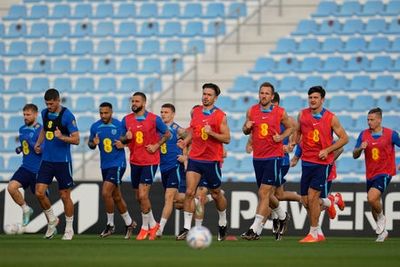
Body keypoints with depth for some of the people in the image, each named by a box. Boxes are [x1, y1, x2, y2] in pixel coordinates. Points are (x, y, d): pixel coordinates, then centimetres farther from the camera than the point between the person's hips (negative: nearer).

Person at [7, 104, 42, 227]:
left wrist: (29, 142, -26)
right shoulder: (22, 129, 10)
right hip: (26, 167, 6)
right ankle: (26, 209, 4)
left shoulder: (40, 130, -12)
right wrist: (20, 148, 7)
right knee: (11, 187, -17)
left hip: (38, 170, -6)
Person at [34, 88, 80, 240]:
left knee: (65, 196, 1)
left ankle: (69, 229, 15)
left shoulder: (67, 116, -12)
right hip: (46, 160, 5)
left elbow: (76, 140, -13)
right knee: (39, 192, -4)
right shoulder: (45, 113, 6)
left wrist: (62, 137, -29)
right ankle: (52, 220, 17)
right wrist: (38, 143, 13)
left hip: (63, 161, -5)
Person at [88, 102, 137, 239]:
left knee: (106, 193, -17)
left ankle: (110, 224, -2)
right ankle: (129, 223, 29)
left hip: (117, 164, -6)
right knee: (117, 197, 13)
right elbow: (90, 144, 14)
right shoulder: (95, 127, 5)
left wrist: (123, 144, -16)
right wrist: (93, 143, -8)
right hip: (105, 165, 6)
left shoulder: (119, 125, -7)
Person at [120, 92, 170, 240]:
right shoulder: (126, 120, 5)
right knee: (139, 197, 11)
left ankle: (145, 227, 1)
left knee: (143, 195, -13)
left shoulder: (154, 119, -6)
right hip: (134, 162, 5)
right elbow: (122, 140, 15)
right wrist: (126, 138, -8)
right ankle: (153, 224, 28)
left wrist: (156, 146, -9)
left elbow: (167, 134, 4)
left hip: (150, 161, -5)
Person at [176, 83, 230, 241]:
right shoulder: (195, 111, 8)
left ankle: (223, 223, 34)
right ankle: (186, 228, -10)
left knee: (216, 194, 10)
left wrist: (211, 133, -22)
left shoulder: (220, 116, -6)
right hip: (195, 157, 3)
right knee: (189, 192, -10)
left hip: (212, 160, -3)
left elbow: (227, 138, -8)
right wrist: (186, 141, 5)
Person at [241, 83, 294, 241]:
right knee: (266, 194, 14)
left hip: (274, 157, -5)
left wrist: (281, 137, -6)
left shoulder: (280, 112, -2)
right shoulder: (251, 111, 5)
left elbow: (290, 127, 12)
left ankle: (254, 230, -15)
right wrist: (247, 128, -7)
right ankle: (282, 216, 42)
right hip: (257, 157, 5)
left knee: (264, 193, -13)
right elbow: (246, 131, 17)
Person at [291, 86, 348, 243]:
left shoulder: (330, 118, -6)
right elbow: (297, 131, 22)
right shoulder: (302, 115, 4)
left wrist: (327, 150, -11)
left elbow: (344, 138, -1)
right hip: (307, 161, 5)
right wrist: (294, 142, 2)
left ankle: (313, 234, -1)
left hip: (322, 162, -5)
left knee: (312, 197, -12)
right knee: (305, 202, 4)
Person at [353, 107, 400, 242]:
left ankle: (381, 218, 2)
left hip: (385, 173, -5)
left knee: (372, 198, -26)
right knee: (374, 206, 13)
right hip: (370, 175, 5)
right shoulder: (364, 134, 3)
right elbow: (355, 155, 7)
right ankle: (382, 231, 32)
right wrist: (360, 148, -14)